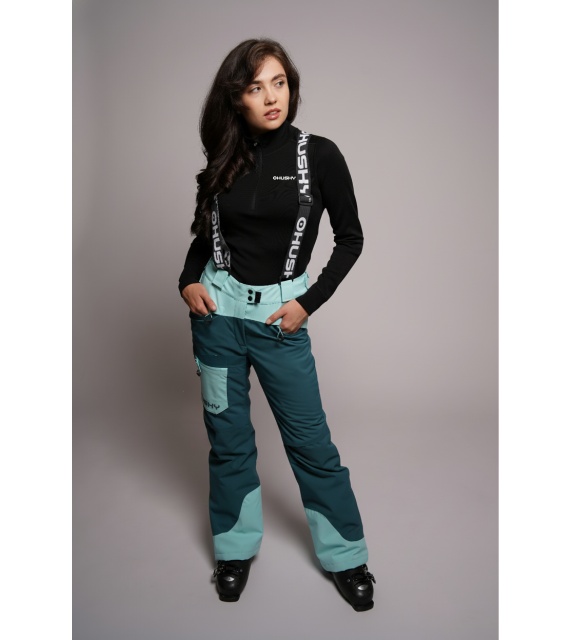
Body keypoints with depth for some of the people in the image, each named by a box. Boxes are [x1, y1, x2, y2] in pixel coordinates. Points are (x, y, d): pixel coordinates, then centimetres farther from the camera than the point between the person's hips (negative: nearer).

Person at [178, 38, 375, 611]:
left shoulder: (318, 155, -5)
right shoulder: (224, 160, 4)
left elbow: (350, 237, 0)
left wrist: (309, 302, -7)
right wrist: (188, 280, -1)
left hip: (280, 314, -3)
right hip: (217, 307, 3)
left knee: (309, 437, 2)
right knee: (228, 434, 11)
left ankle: (345, 556, 21)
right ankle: (235, 548, 29)